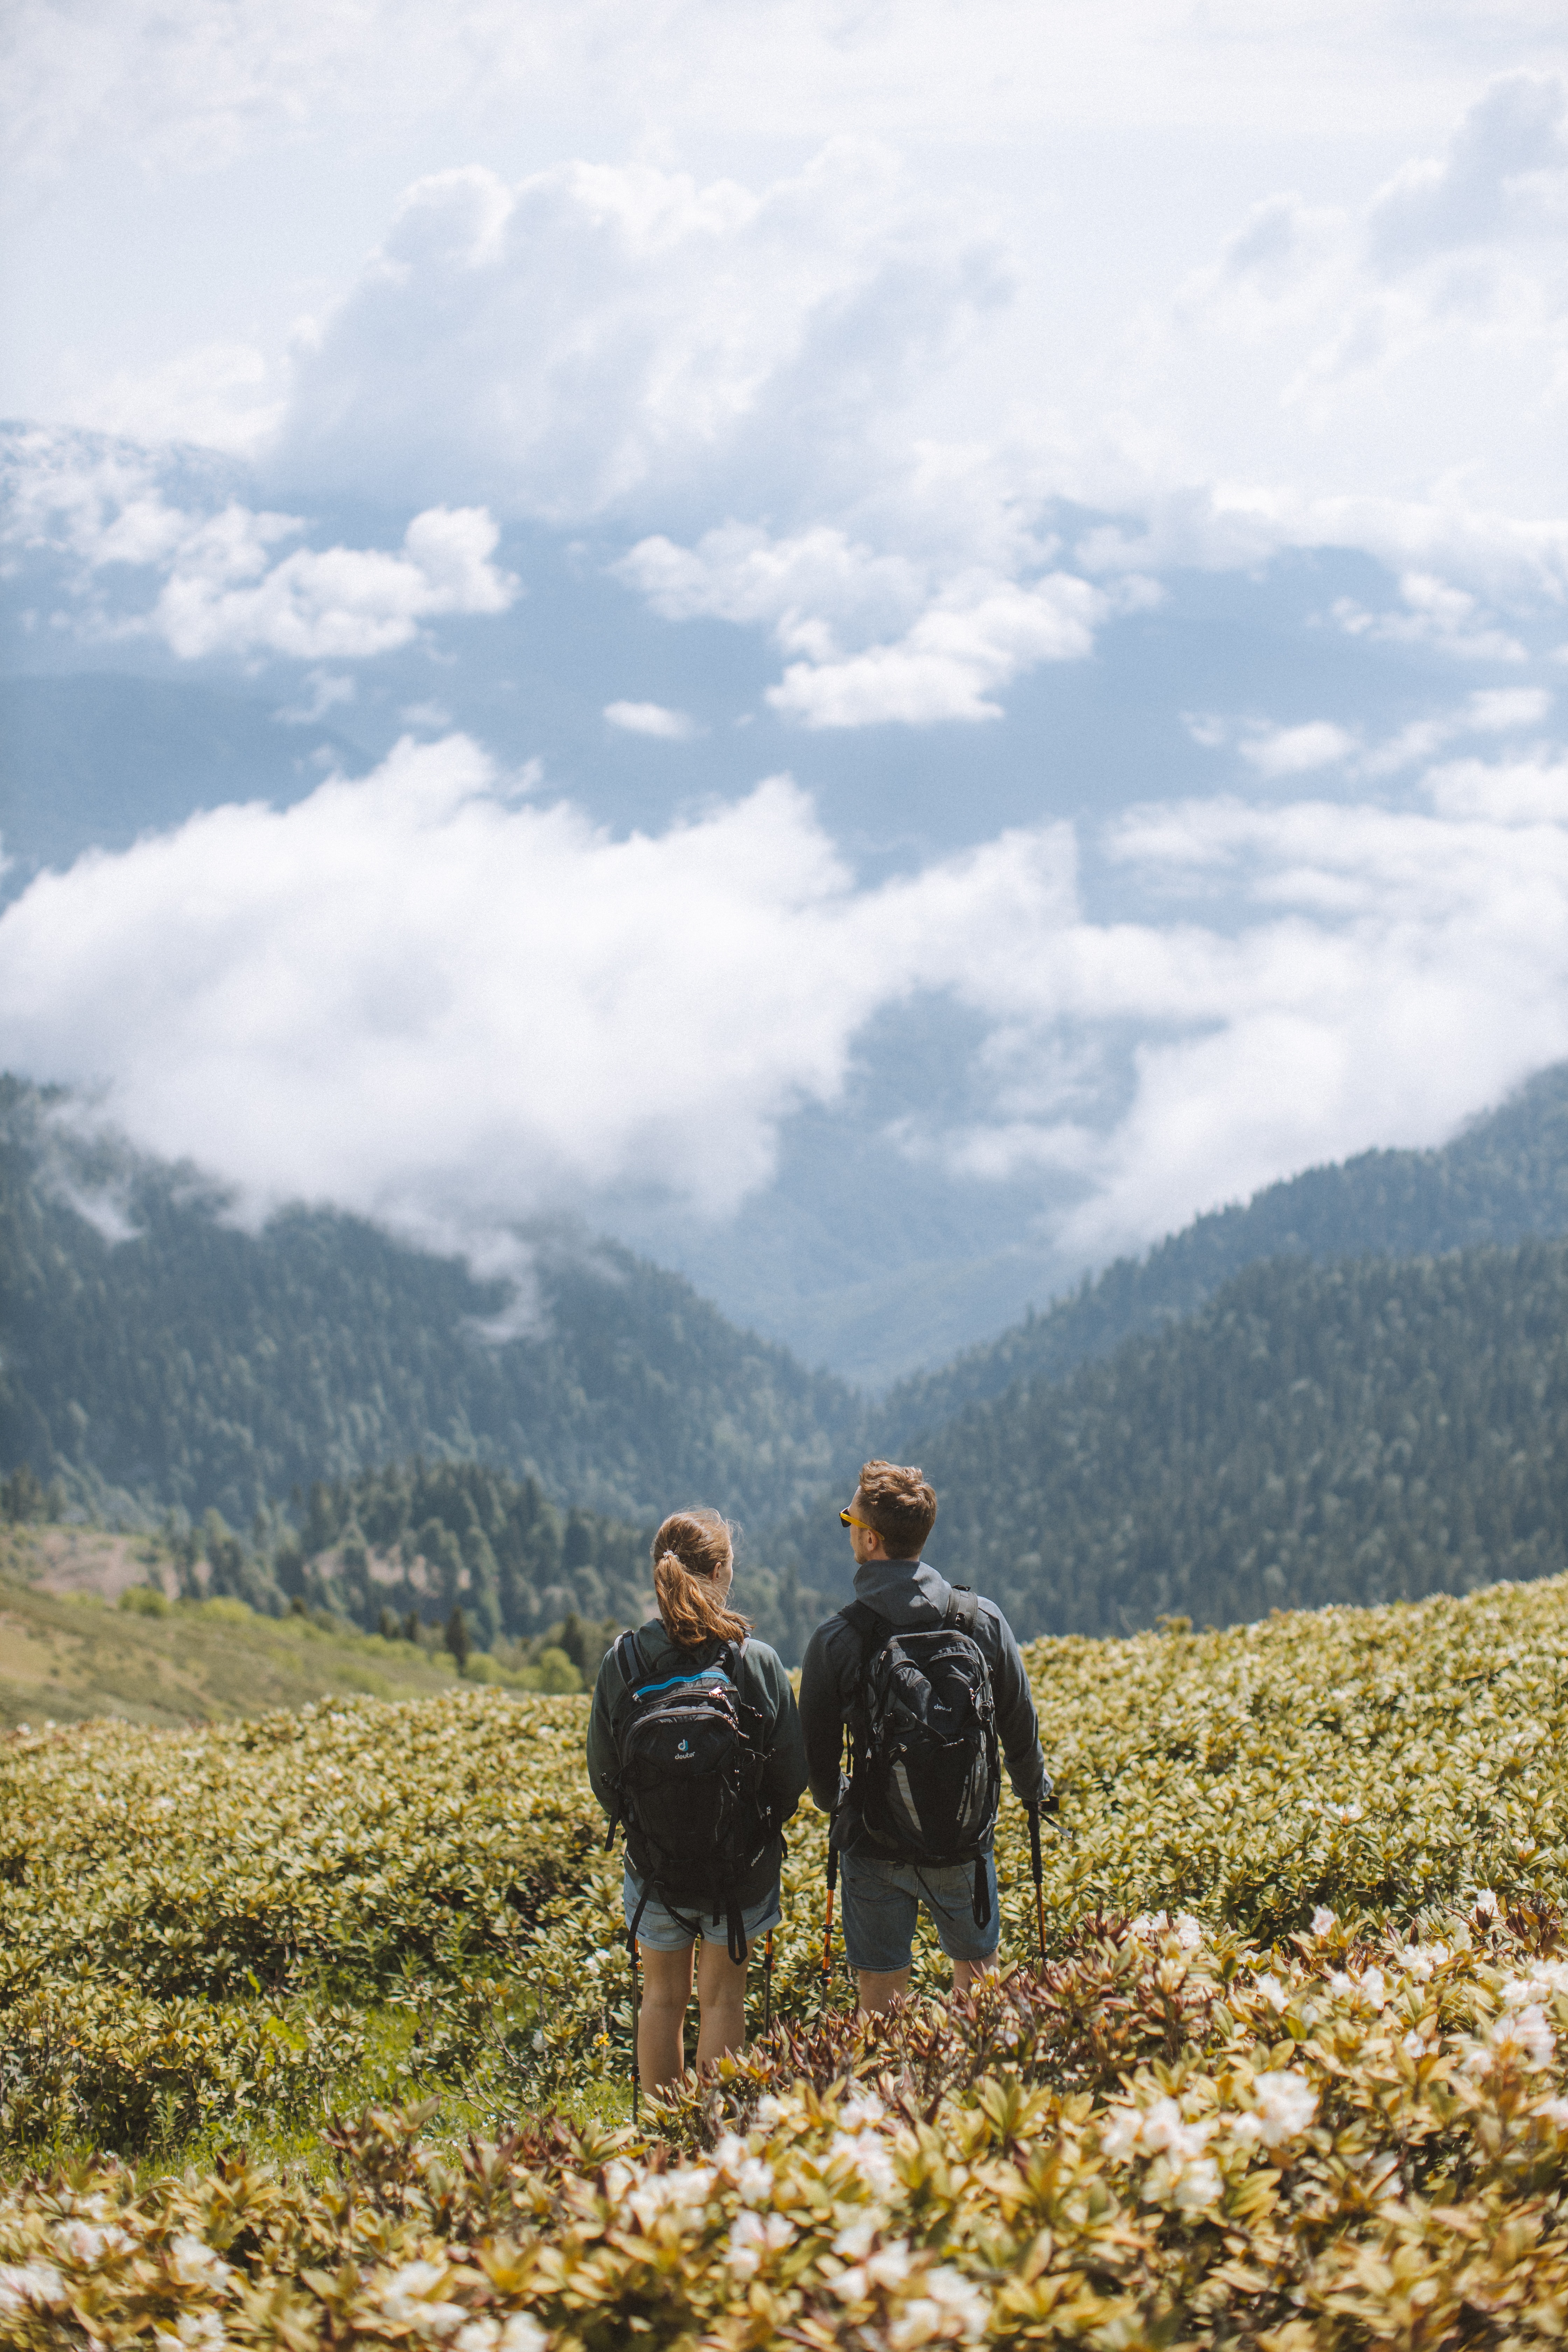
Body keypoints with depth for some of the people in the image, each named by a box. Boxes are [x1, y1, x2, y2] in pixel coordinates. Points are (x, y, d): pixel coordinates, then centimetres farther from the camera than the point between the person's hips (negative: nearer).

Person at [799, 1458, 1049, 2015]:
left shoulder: (834, 1642, -15)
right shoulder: (983, 1620, -9)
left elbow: (817, 1753, -5)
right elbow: (1019, 1724, 2)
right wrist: (1033, 1790, 23)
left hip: (874, 1845, -2)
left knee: (881, 2000, 10)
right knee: (977, 1981, 21)